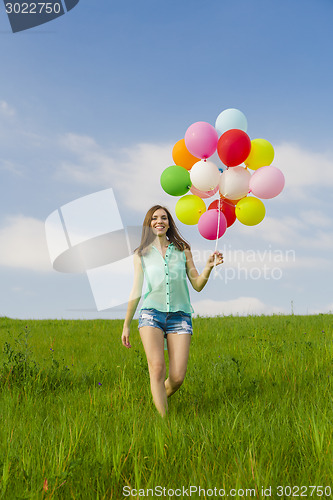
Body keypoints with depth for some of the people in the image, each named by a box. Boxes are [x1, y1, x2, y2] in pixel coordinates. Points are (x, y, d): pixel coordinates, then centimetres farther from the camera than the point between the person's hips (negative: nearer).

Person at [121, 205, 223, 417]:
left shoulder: (182, 249, 10)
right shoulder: (142, 254, 9)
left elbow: (197, 285, 10)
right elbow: (136, 291, 14)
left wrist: (209, 267, -8)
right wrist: (126, 325, 15)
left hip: (180, 315, 1)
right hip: (152, 312, -1)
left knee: (177, 378, -7)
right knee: (157, 368, -20)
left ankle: (158, 401, 24)